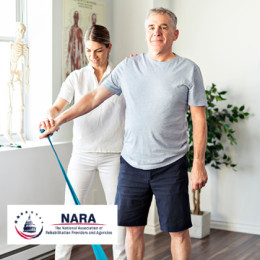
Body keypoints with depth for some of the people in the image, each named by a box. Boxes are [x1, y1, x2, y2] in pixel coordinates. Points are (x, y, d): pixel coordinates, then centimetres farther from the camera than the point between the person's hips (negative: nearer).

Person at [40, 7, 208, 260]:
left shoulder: (188, 70, -2)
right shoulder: (128, 67, 5)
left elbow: (199, 119, -2)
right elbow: (95, 97, 11)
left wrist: (199, 164, -7)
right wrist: (58, 120, 10)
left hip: (170, 165, -2)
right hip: (132, 163, 3)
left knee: (178, 230, 3)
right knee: (133, 228, 11)